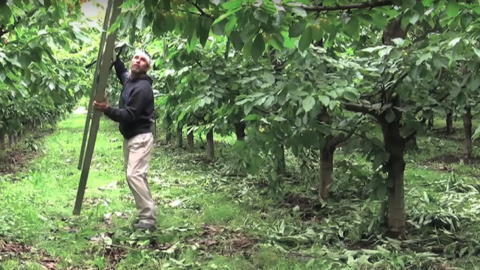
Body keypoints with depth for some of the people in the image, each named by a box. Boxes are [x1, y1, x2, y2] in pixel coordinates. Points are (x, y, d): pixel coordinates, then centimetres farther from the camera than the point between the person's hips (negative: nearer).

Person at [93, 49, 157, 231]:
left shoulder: (143, 88, -19)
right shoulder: (129, 79, 10)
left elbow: (129, 115, -25)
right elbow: (121, 71, 36)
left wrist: (107, 110, -33)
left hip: (140, 138, -10)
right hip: (129, 137, 10)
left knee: (134, 175, -19)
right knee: (134, 175, 12)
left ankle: (148, 219, -19)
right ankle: (145, 213, 19)